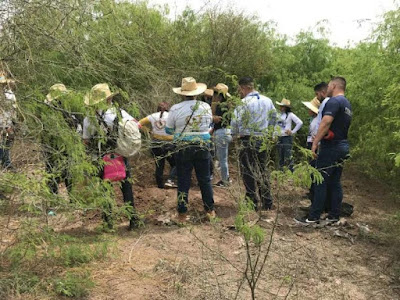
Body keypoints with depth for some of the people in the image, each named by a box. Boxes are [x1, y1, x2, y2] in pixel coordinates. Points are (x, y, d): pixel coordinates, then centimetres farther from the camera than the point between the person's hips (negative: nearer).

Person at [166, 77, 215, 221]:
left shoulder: (175, 109, -8)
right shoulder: (206, 107, -1)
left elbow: (168, 130, 2)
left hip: (183, 148, -2)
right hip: (203, 146, 2)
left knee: (183, 181, 7)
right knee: (205, 179, 12)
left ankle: (182, 213, 12)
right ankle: (210, 210, 20)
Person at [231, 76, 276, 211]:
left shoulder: (244, 103, -13)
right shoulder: (267, 100, 9)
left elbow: (235, 122, -14)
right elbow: (274, 117, 19)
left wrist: (235, 133, 5)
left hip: (248, 141, -7)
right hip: (264, 140, 7)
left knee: (249, 173, 1)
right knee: (263, 170, 15)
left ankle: (254, 203, 1)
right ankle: (267, 203, 21)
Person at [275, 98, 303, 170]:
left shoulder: (290, 115, -5)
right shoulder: (279, 115, 13)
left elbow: (300, 123, -12)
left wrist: (293, 131, -10)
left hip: (287, 138, -6)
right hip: (279, 138, 6)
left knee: (287, 158, -11)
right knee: (281, 158, 9)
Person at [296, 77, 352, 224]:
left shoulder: (334, 101, -13)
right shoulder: (347, 104, 17)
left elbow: (326, 122, -23)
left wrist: (314, 143, -23)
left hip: (331, 147, -9)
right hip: (343, 147, 9)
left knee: (321, 182, -5)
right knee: (335, 182, 12)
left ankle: (313, 217, -3)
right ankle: (334, 215, 16)